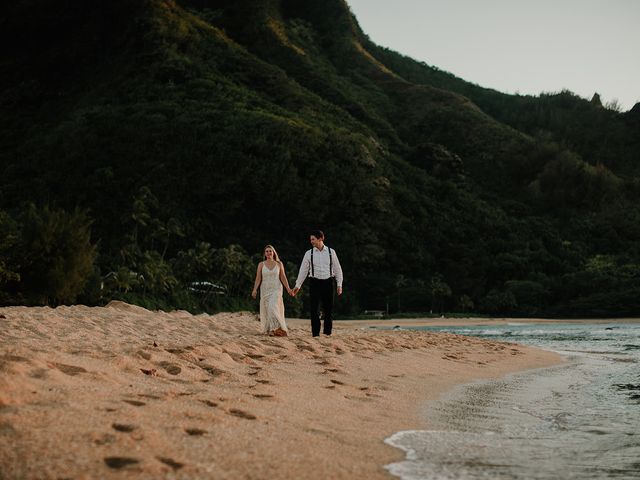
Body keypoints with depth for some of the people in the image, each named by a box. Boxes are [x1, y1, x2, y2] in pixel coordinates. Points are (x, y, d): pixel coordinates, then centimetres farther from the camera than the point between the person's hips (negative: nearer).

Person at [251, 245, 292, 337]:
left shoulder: (279, 264, 5)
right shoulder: (261, 264, 5)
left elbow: (283, 277, 6)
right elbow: (258, 278, -1)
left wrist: (288, 289, -1)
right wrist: (255, 289, -13)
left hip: (276, 289, -2)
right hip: (265, 289, 2)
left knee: (273, 308, -18)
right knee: (266, 309, 1)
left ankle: (277, 328, -17)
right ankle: (269, 329, 9)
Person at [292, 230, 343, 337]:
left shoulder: (331, 252, 3)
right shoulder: (309, 253, 3)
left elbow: (337, 269, 7)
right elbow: (303, 270, 6)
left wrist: (339, 284, 1)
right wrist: (298, 285, 2)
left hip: (328, 282, 0)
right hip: (315, 283, 0)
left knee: (328, 309, 3)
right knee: (315, 310, -3)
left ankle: (327, 332, 13)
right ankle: (315, 334, 3)